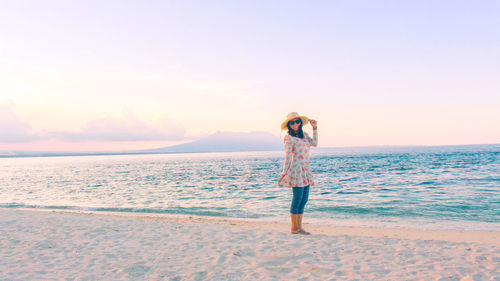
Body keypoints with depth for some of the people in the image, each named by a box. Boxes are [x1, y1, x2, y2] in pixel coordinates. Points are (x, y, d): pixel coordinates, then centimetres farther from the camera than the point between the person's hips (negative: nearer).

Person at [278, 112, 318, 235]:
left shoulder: (303, 134, 16)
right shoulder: (289, 138, -6)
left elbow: (314, 143, 5)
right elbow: (287, 156, -8)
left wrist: (314, 128, 7)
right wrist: (284, 174, -10)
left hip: (306, 171, 8)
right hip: (296, 169, -8)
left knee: (304, 199, 9)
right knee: (297, 199, -4)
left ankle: (299, 227, 16)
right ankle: (294, 228, 5)